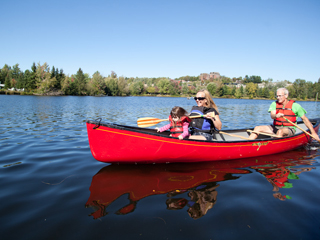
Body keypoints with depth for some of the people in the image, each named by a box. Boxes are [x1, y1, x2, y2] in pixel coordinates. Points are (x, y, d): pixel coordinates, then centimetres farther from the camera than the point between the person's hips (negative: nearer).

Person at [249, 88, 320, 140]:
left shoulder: (295, 105, -3)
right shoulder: (274, 104, 3)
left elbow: (305, 119, 2)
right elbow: (272, 115, -15)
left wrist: (313, 133, -1)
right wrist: (276, 116, -41)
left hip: (289, 129, -3)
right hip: (275, 127, 4)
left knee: (280, 131, -39)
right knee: (257, 128, -16)